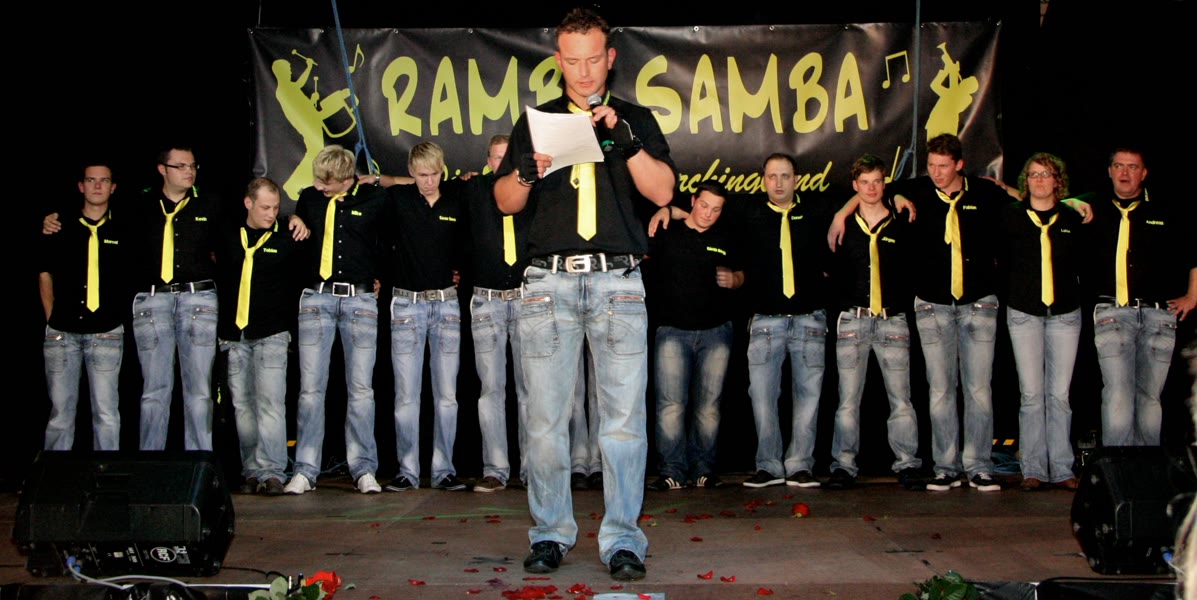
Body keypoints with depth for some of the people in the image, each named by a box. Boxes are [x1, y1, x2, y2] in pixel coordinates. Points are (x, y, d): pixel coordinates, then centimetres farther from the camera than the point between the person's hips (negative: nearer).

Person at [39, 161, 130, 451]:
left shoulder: (123, 231, 6)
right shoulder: (61, 228, 9)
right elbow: (45, 274, 16)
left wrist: (118, 315, 6)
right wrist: (52, 318, 10)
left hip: (106, 333, -1)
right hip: (62, 333, 1)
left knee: (106, 414, -3)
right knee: (60, 412, 5)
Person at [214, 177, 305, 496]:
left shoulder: (286, 240, 1)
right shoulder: (226, 236, 9)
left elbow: (301, 282, 9)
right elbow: (219, 276, 19)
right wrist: (221, 326, 12)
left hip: (271, 335, -3)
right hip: (234, 336, 4)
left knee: (270, 402, -13)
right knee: (243, 406, 6)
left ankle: (272, 471, -15)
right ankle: (252, 472, 12)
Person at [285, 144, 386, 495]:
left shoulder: (373, 199, 3)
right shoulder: (309, 199, 9)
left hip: (360, 299, -2)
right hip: (316, 298, 2)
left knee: (361, 387, -1)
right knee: (310, 387, -1)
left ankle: (364, 469, 4)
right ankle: (305, 470, 4)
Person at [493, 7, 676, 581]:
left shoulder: (636, 120, 14)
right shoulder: (536, 121, 16)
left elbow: (662, 193, 2)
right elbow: (505, 202, 12)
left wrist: (625, 140, -11)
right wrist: (527, 172, -10)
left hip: (618, 280, -1)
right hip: (550, 279, 1)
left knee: (623, 417, -3)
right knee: (545, 416, 0)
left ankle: (622, 538, 4)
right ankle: (550, 533, 12)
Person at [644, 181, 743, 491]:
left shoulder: (725, 239, 13)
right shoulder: (666, 234, 4)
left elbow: (740, 274, 21)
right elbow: (645, 269, 6)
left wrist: (732, 279, 0)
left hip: (715, 330, 3)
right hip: (673, 329, -2)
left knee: (708, 404, 4)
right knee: (671, 404, -10)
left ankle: (703, 468, 10)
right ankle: (672, 471, -7)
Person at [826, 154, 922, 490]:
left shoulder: (900, 227, 8)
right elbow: (831, 270, 17)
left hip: (892, 320, 0)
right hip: (852, 320, 0)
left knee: (901, 398, -2)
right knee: (848, 399, 0)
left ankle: (907, 465, 5)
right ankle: (844, 466, 5)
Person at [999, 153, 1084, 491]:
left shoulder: (1072, 219, 8)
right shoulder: (1010, 216, 3)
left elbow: (1082, 264, 12)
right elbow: (1002, 261, 6)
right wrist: (1012, 295, 1)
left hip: (1065, 314, 1)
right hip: (1024, 313, -1)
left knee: (1060, 394, 2)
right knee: (1031, 394, -2)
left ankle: (1062, 469, 7)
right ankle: (1033, 469, 3)